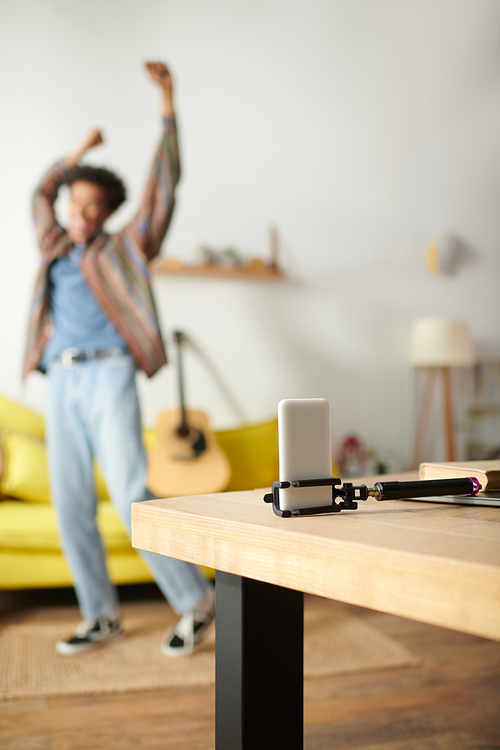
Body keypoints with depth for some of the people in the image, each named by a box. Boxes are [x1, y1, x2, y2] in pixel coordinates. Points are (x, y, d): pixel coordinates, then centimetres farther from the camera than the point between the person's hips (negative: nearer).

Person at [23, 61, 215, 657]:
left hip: (109, 377, -5)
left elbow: (164, 187, 5)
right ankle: (101, 616, 14)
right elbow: (41, 193, 39)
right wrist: (80, 151, 36)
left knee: (130, 496, -14)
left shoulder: (124, 250, 9)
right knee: (70, 507, 3)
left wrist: (167, 105, 3)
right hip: (61, 384, 5)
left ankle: (195, 601, -3)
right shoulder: (55, 249, 21)